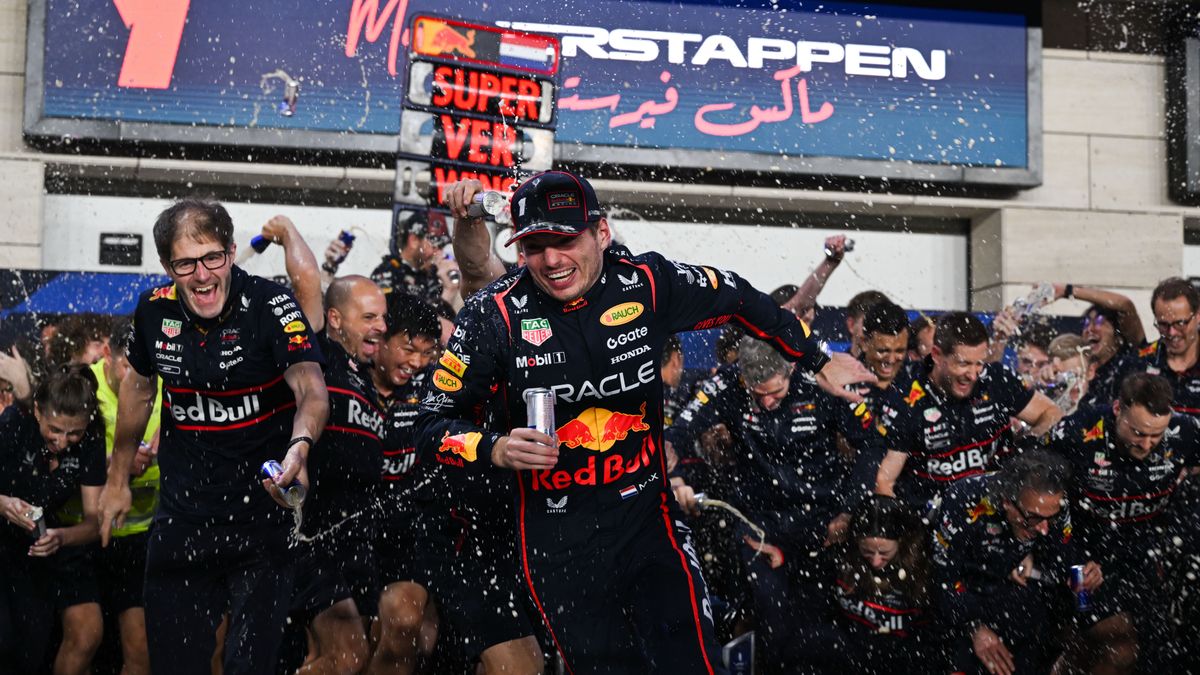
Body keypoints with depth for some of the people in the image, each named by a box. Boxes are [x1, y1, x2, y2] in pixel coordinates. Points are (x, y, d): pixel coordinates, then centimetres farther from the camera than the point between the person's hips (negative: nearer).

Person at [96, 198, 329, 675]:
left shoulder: (270, 305, -15)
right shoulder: (155, 309, -1)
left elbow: (311, 389, -28)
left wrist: (299, 447, -49)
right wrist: (118, 479, 21)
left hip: (261, 515, -4)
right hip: (181, 517, 4)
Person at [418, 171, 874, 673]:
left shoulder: (648, 283, -8)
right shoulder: (495, 314, -11)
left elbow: (737, 300, 11)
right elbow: (434, 424, -4)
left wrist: (817, 361, 18)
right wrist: (495, 449, -23)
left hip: (647, 515, 1)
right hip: (555, 536, -1)